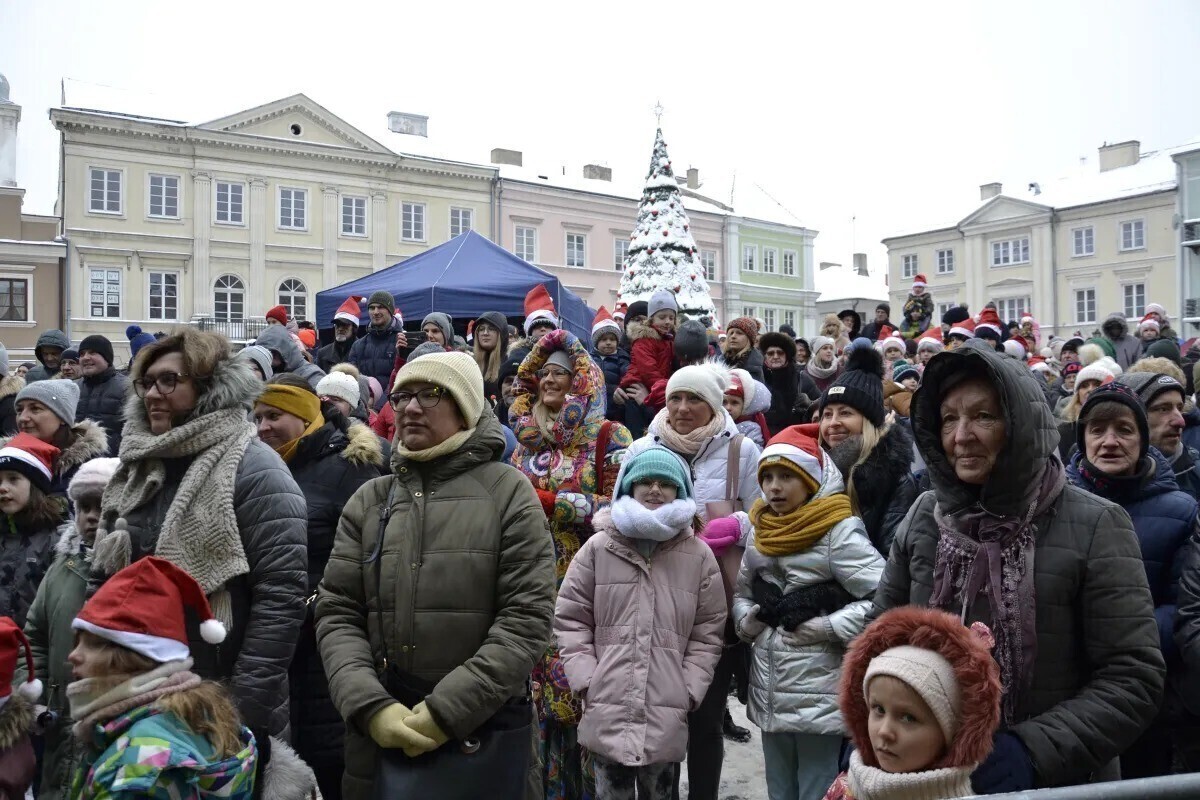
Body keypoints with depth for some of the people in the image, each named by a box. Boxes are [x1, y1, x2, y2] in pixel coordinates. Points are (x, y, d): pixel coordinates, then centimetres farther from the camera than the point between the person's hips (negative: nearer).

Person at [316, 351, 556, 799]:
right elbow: (337, 613, 3)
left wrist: (449, 711, -15)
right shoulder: (369, 500, 6)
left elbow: (527, 618, -9)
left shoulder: (508, 491, -4)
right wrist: (370, 707, -12)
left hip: (486, 736, -3)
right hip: (378, 735, 3)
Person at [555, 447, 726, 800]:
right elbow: (570, 619, 5)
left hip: (668, 715, 1)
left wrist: (689, 689, -2)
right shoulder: (598, 547, 2)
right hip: (607, 711, 0)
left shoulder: (699, 555, 4)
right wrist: (586, 679, -3)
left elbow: (708, 632, 6)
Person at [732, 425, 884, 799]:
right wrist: (746, 619, 0)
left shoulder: (839, 531, -14)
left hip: (821, 699, -7)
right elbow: (741, 590, 19)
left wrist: (826, 627, -18)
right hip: (768, 696, 7)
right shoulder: (762, 530, 8)